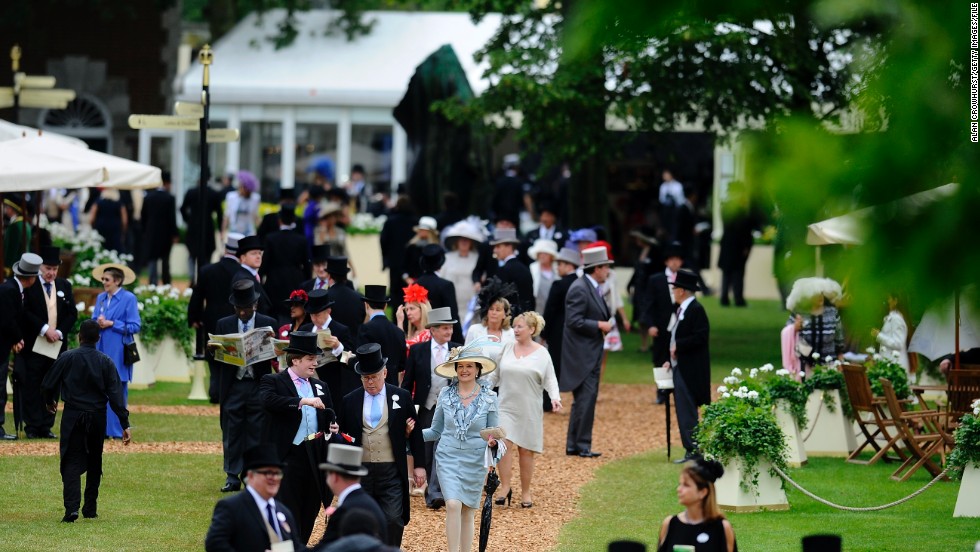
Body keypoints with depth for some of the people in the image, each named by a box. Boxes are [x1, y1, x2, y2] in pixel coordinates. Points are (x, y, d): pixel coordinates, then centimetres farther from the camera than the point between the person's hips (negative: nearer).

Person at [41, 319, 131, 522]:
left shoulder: (67, 358, -7)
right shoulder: (106, 362, -3)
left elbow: (47, 385, -1)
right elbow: (116, 395, -7)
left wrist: (50, 401, 21)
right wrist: (125, 424, -6)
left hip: (72, 417, -2)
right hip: (97, 418, 2)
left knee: (72, 462, -3)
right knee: (94, 463, 17)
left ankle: (72, 507, -20)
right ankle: (90, 508, 21)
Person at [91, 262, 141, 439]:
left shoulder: (128, 298, -4)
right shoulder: (101, 298, 12)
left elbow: (135, 326, -8)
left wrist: (111, 324, -13)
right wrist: (98, 323, -7)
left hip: (118, 353, -5)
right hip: (101, 350, 5)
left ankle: (116, 430, 2)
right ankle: (101, 428, 7)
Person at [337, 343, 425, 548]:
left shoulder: (401, 397, 3)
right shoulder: (350, 401, 7)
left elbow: (415, 432, 8)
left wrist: (419, 465, 6)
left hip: (392, 472, -2)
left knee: (393, 521, -8)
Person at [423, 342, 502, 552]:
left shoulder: (489, 397, 0)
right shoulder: (445, 394, 2)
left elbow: (493, 431, 6)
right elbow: (436, 431, 9)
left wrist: (492, 439, -17)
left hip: (475, 460, 0)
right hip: (448, 457, 0)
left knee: (467, 512, 7)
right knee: (453, 505, -17)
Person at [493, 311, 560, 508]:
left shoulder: (541, 354, 0)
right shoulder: (507, 349, 8)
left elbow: (550, 380, 0)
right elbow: (496, 375, 16)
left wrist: (555, 398, -16)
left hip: (529, 409, -1)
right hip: (506, 406, 1)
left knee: (526, 451, 3)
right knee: (506, 445, -14)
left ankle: (526, 493, 13)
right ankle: (505, 488, -7)